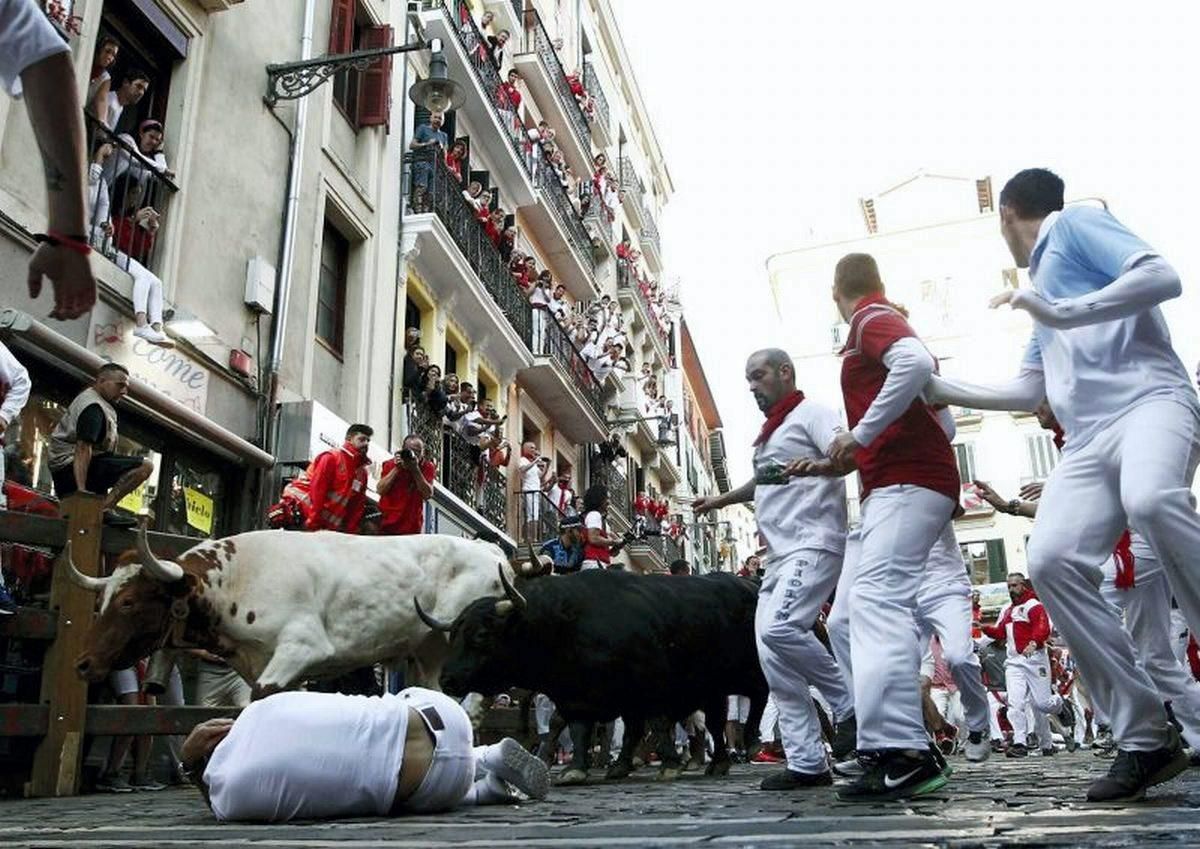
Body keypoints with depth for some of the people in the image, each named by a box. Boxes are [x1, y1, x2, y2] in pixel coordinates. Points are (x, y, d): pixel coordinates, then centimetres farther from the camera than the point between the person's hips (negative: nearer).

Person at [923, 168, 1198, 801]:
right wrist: (944, 390, 39)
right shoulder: (1045, 277, 34)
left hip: (1149, 400, -7)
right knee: (1052, 561, -17)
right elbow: (1028, 392, 35)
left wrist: (1062, 313, -13)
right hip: (1088, 438, 7)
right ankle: (1146, 739, -13)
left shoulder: (1077, 223, 11)